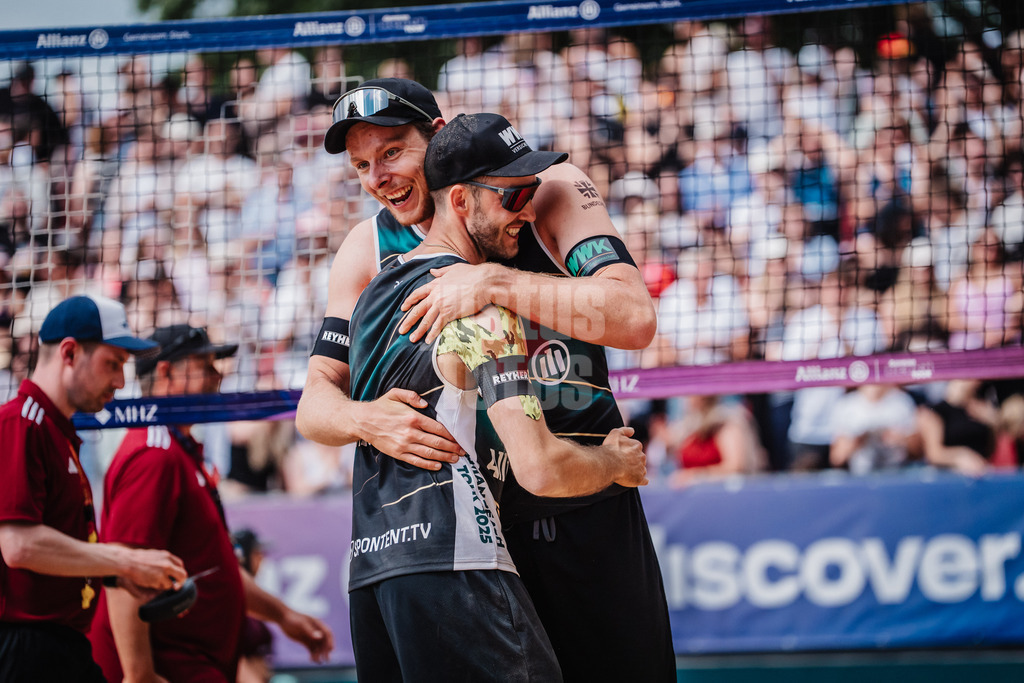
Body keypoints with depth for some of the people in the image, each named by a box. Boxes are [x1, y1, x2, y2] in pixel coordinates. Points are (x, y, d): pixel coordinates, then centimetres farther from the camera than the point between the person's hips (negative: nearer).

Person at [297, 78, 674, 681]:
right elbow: (315, 403, 1)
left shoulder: (554, 192, -6)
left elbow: (636, 320, -20)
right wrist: (363, 419, -23)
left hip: (586, 511, -2)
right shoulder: (370, 252, 3)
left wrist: (494, 283, -28)